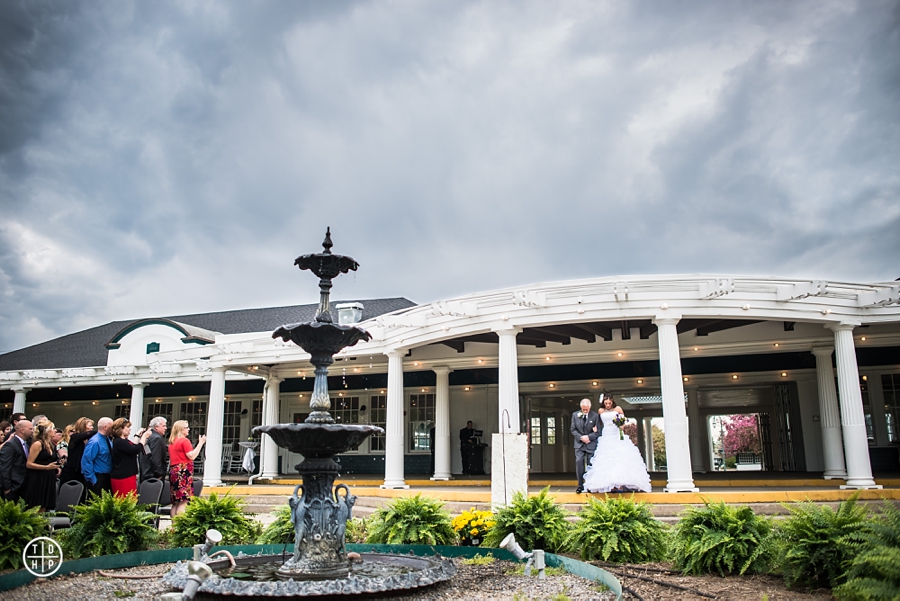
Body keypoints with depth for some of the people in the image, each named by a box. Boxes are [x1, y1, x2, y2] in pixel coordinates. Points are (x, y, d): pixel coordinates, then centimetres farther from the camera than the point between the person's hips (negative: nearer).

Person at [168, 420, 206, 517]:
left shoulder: (172, 442, 17)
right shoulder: (184, 440, -8)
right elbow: (192, 456, -14)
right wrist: (201, 443, -9)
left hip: (173, 471, 9)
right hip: (184, 471, -9)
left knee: (175, 502, 10)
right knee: (183, 502, -9)